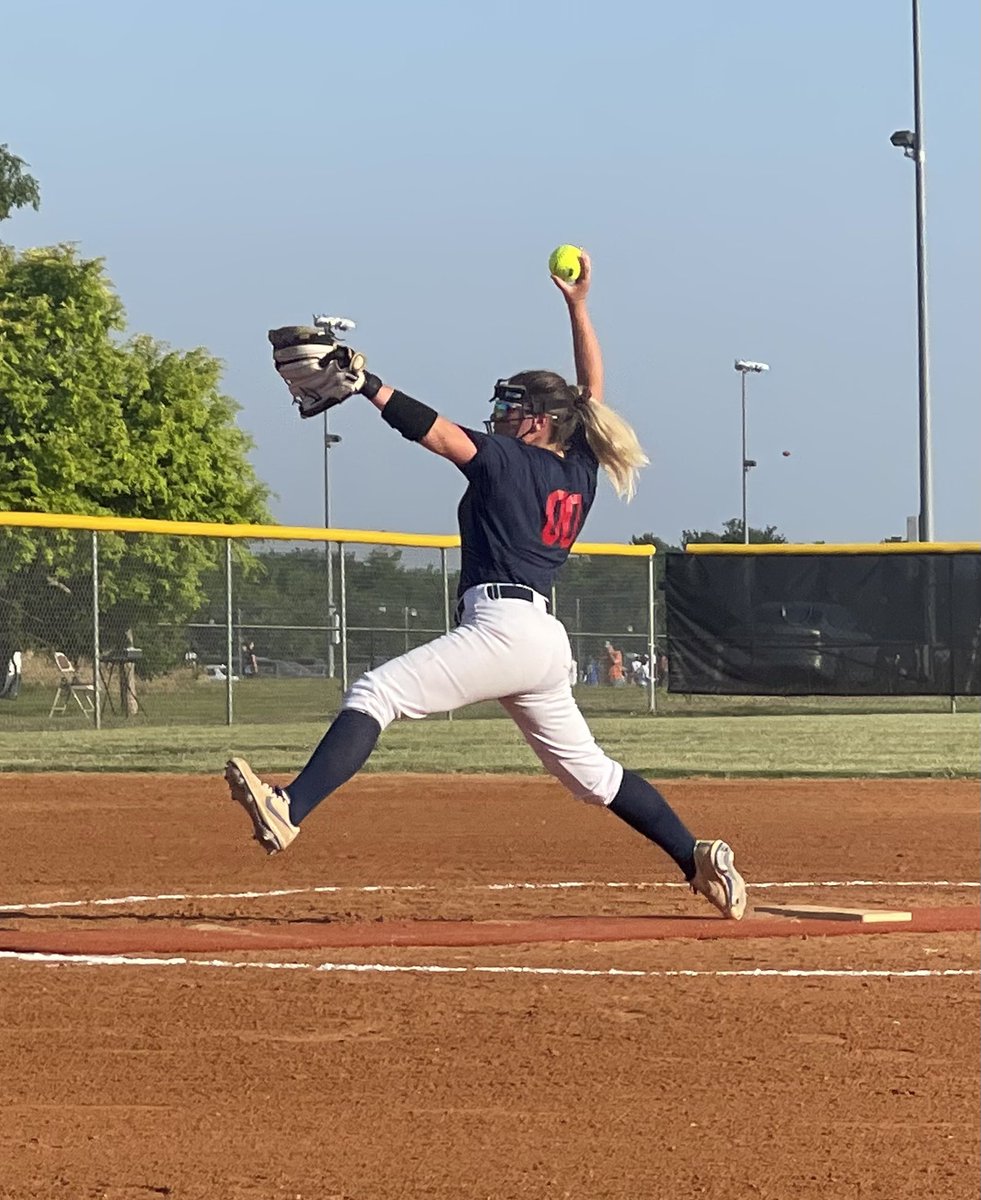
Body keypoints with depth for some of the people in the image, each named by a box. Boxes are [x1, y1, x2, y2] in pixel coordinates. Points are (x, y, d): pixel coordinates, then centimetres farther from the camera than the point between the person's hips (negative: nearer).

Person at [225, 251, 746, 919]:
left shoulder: (512, 461, -1)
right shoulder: (580, 471, 18)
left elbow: (438, 433, -13)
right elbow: (592, 394, 31)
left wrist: (365, 385, -17)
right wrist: (578, 307, 32)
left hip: (502, 627, -9)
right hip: (546, 641, 9)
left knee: (375, 694, -20)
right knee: (589, 772, 20)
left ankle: (289, 812, -38)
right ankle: (699, 858, 18)